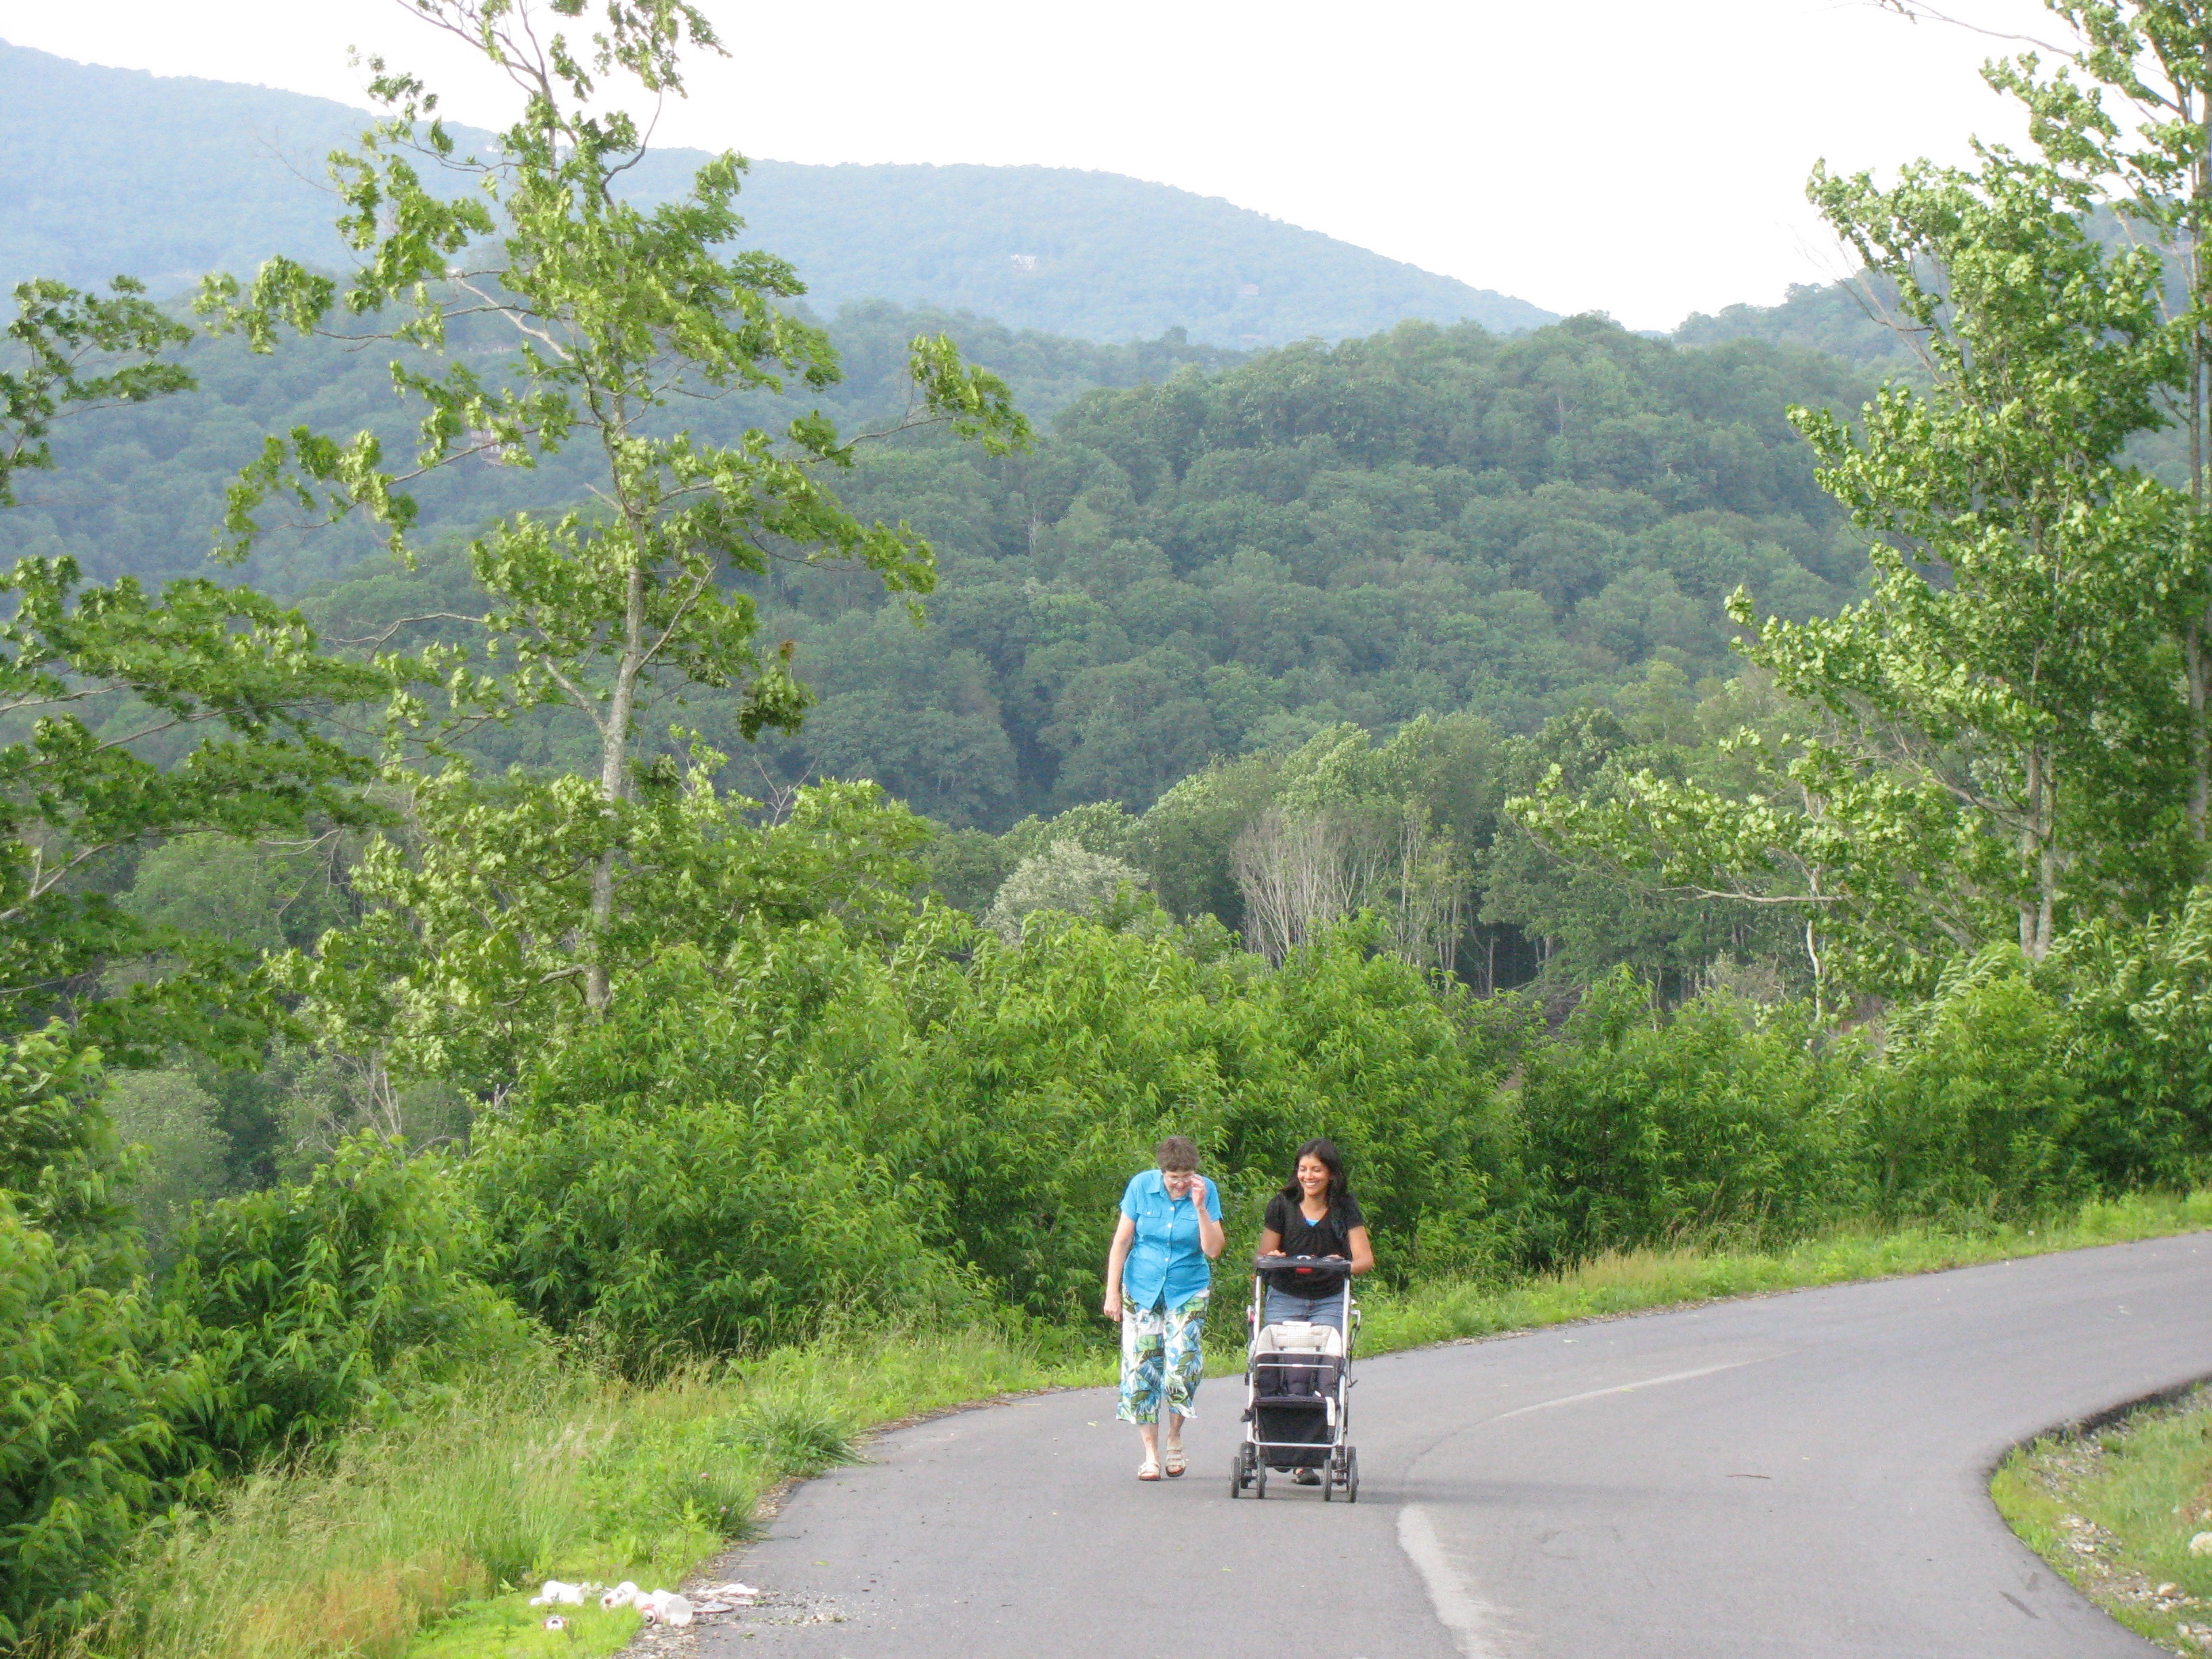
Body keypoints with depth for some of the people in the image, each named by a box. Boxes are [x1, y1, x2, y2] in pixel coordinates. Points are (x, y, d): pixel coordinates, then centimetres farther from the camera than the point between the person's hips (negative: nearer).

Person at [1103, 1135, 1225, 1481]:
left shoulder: (1206, 1191, -6)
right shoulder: (1141, 1187, -6)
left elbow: (1213, 1250, -11)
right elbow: (1121, 1241, 0)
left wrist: (1199, 1207, -20)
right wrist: (1112, 1292, -3)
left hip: (1188, 1292, -1)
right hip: (1142, 1290, 1)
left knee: (1181, 1366, -13)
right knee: (1142, 1369, -3)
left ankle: (1174, 1439, 12)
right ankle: (1151, 1453, 8)